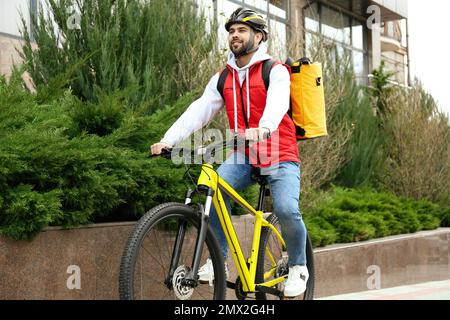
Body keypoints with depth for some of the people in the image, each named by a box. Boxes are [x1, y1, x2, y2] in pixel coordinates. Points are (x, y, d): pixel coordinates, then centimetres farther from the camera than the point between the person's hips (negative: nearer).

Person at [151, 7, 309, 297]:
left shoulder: (275, 71, -5)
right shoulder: (222, 79, 10)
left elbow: (277, 102, -26)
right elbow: (199, 110, -2)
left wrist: (264, 128, -49)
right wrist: (168, 140, -18)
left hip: (280, 155, -4)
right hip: (244, 156, 4)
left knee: (286, 209, -25)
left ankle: (298, 266, 2)